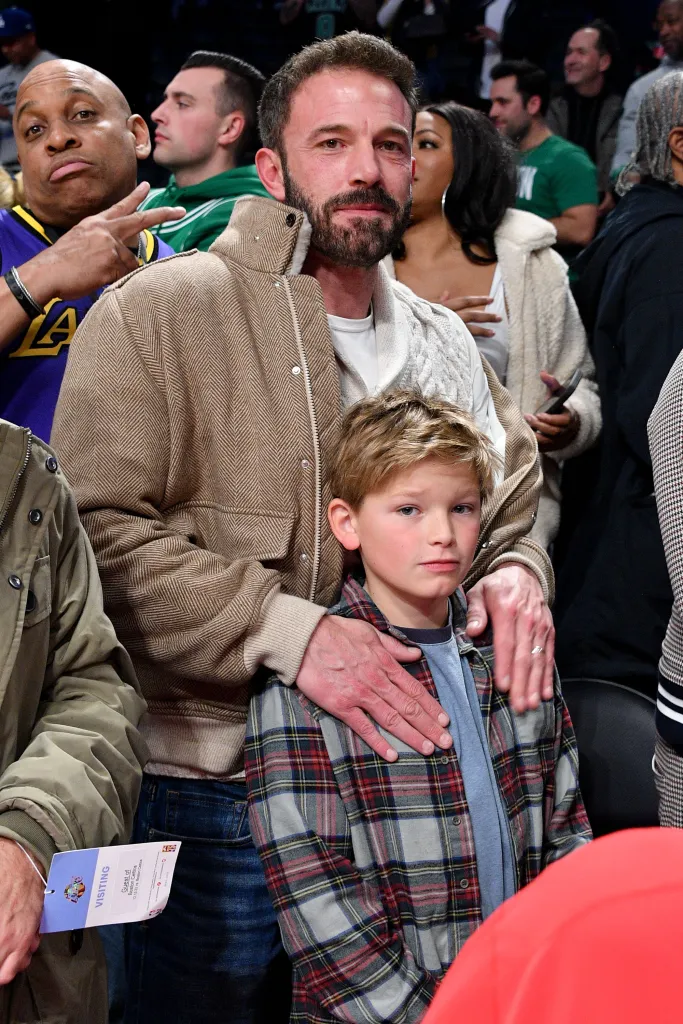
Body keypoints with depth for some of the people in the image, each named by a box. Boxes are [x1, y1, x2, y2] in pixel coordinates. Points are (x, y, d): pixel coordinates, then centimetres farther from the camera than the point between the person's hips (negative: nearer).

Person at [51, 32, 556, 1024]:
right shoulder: (160, 311, -8)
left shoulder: (445, 344, 13)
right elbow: (98, 531, -16)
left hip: (402, 786, 5)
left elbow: (514, 507, 21)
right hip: (211, 802, -5)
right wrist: (291, 630, -24)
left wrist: (515, 571, -4)